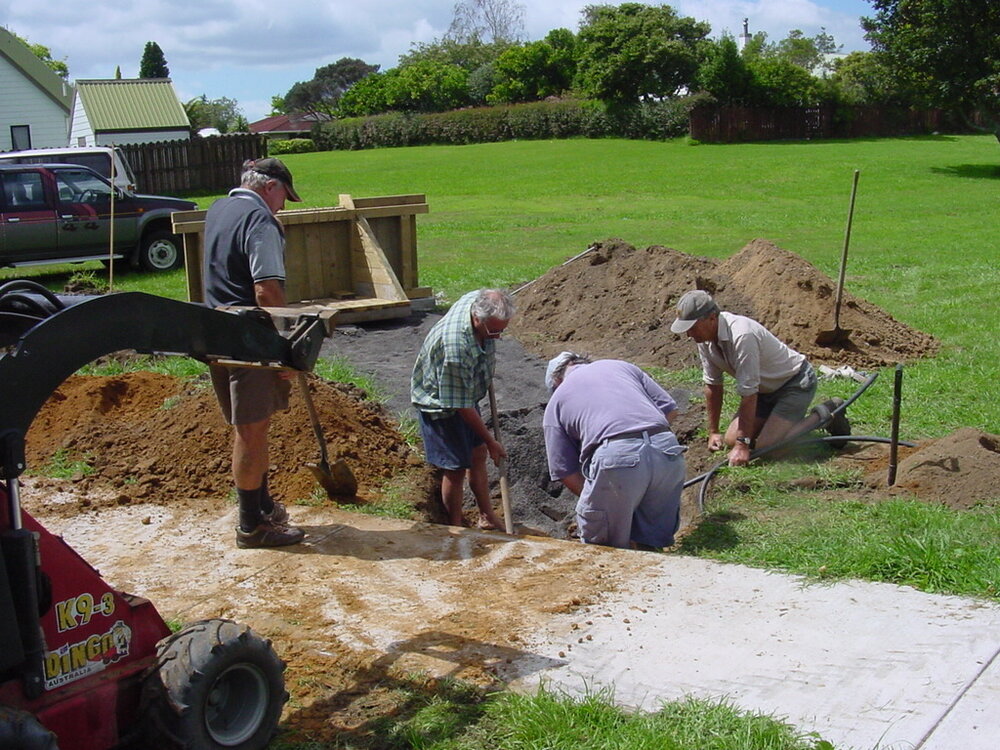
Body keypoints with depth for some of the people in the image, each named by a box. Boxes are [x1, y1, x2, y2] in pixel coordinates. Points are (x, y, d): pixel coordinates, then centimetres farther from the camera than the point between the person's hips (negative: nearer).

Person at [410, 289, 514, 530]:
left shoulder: (479, 300, -19)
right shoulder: (455, 348, -42)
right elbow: (461, 406, -31)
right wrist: (490, 441, -20)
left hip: (465, 394, 8)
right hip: (439, 404, -8)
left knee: (478, 454, 16)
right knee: (456, 468, -3)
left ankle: (487, 518, 29)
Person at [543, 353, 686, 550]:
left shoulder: (555, 403, 24)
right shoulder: (621, 366, 33)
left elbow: (567, 474, 17)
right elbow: (669, 409, 24)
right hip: (667, 450, 4)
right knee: (651, 544, 23)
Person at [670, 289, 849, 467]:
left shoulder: (741, 335, -35)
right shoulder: (704, 339, -9)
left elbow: (749, 393, -32)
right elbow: (713, 385, 3)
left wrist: (743, 444, -29)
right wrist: (713, 432, 7)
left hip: (796, 383, -8)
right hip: (766, 388, 8)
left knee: (766, 445, -21)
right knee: (731, 440, -2)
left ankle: (823, 415, -1)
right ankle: (783, 417, 19)